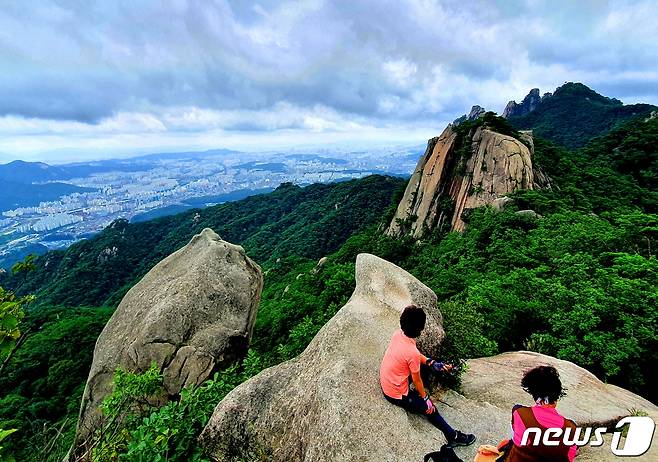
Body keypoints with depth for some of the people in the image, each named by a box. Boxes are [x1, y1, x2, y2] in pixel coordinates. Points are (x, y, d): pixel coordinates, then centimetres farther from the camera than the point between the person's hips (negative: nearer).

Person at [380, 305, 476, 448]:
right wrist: (425, 398, 1)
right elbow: (417, 380, -16)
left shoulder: (398, 334, -12)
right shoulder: (412, 353, -33)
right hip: (397, 394, -7)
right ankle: (454, 437, 31)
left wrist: (432, 363, 3)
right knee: (430, 408, 11)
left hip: (385, 382, 7)